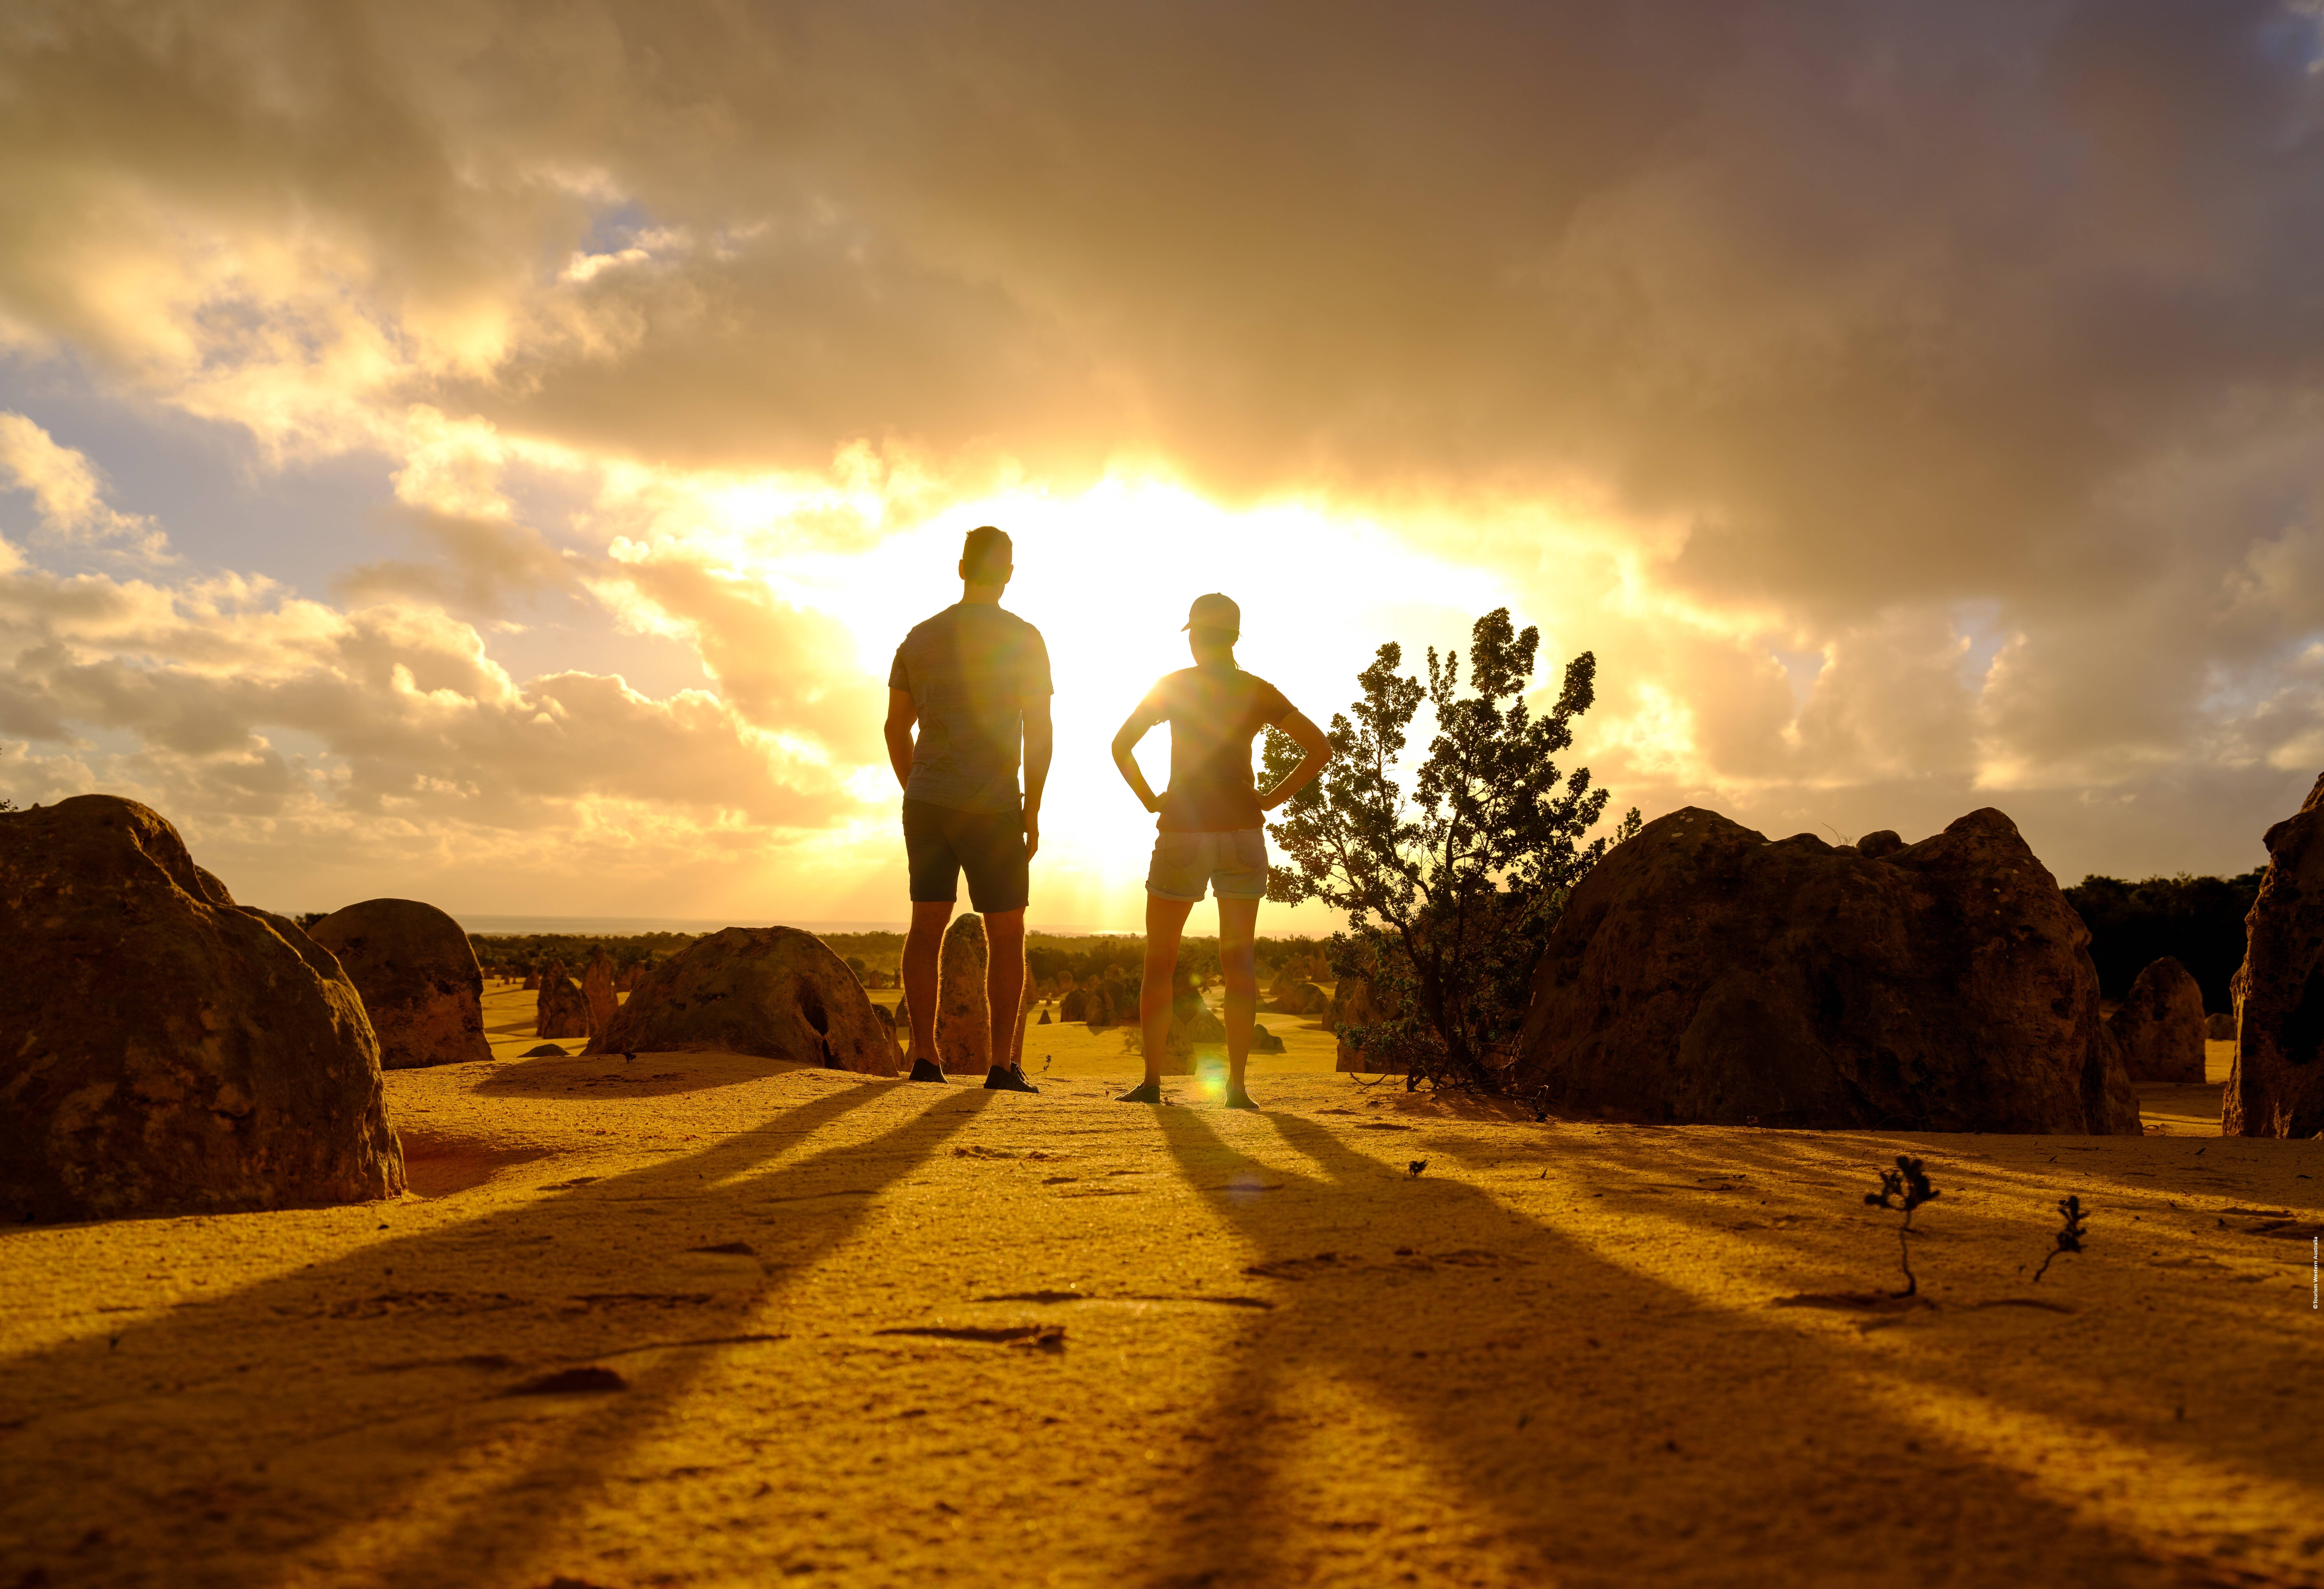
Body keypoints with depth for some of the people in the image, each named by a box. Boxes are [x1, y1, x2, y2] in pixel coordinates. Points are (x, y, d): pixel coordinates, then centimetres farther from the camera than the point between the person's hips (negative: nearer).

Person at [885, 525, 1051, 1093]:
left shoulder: (919, 637, 10)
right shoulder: (1023, 639, -4)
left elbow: (896, 728, 12)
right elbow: (1039, 732, -9)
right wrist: (1032, 811, -3)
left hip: (926, 803, 4)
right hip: (991, 809, -4)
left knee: (927, 926, 5)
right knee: (1007, 936, 3)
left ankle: (924, 1055, 0)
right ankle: (1003, 1064, 0)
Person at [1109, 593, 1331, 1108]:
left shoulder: (1174, 685, 1)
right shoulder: (1259, 692, 6)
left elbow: (1121, 745, -7)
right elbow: (1320, 749, 2)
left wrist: (1150, 801, 2)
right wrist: (1270, 800, 4)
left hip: (1182, 831, -1)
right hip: (1241, 833, 2)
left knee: (1159, 961, 7)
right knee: (1239, 960, 4)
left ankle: (1151, 1081, 0)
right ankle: (1237, 1084, -2)